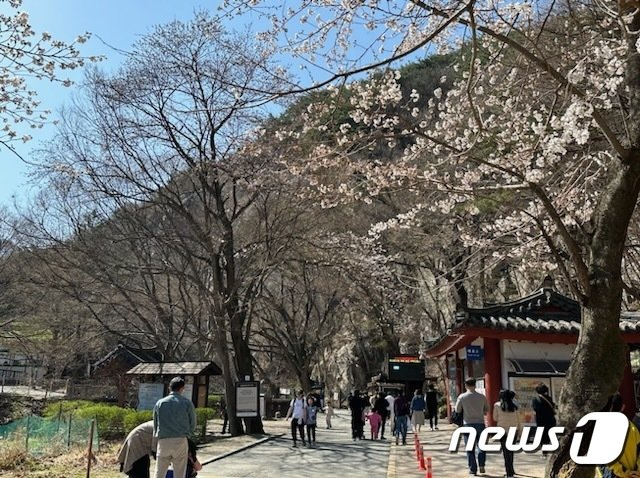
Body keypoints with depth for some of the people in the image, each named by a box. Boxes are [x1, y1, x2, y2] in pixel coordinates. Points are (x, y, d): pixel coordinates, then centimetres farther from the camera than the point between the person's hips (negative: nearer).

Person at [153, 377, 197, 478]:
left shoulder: (159, 403, 7)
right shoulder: (187, 403, 1)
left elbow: (155, 425, 9)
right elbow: (192, 425, 5)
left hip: (163, 442, 2)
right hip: (181, 441, -2)